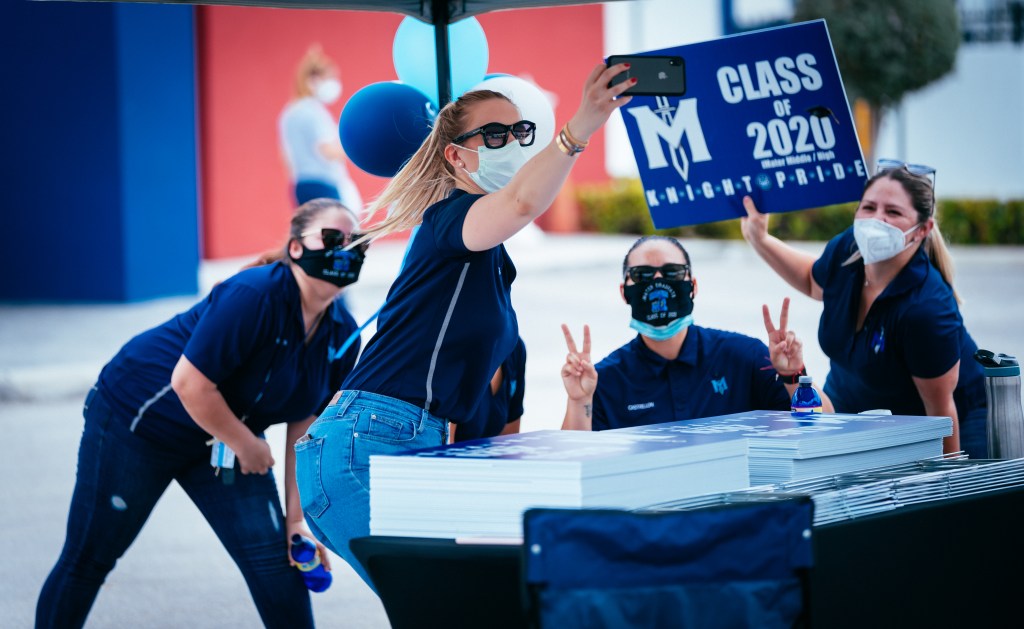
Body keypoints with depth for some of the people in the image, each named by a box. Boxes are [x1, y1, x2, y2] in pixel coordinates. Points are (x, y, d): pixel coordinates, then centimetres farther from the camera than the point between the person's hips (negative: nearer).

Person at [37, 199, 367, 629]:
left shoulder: (342, 336, -7)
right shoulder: (255, 296, -30)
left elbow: (305, 426, -1)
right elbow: (190, 384, -30)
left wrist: (295, 516, -3)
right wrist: (246, 445, -19)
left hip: (222, 438, 7)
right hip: (137, 417, -6)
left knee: (277, 559, -4)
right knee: (87, 560, 3)